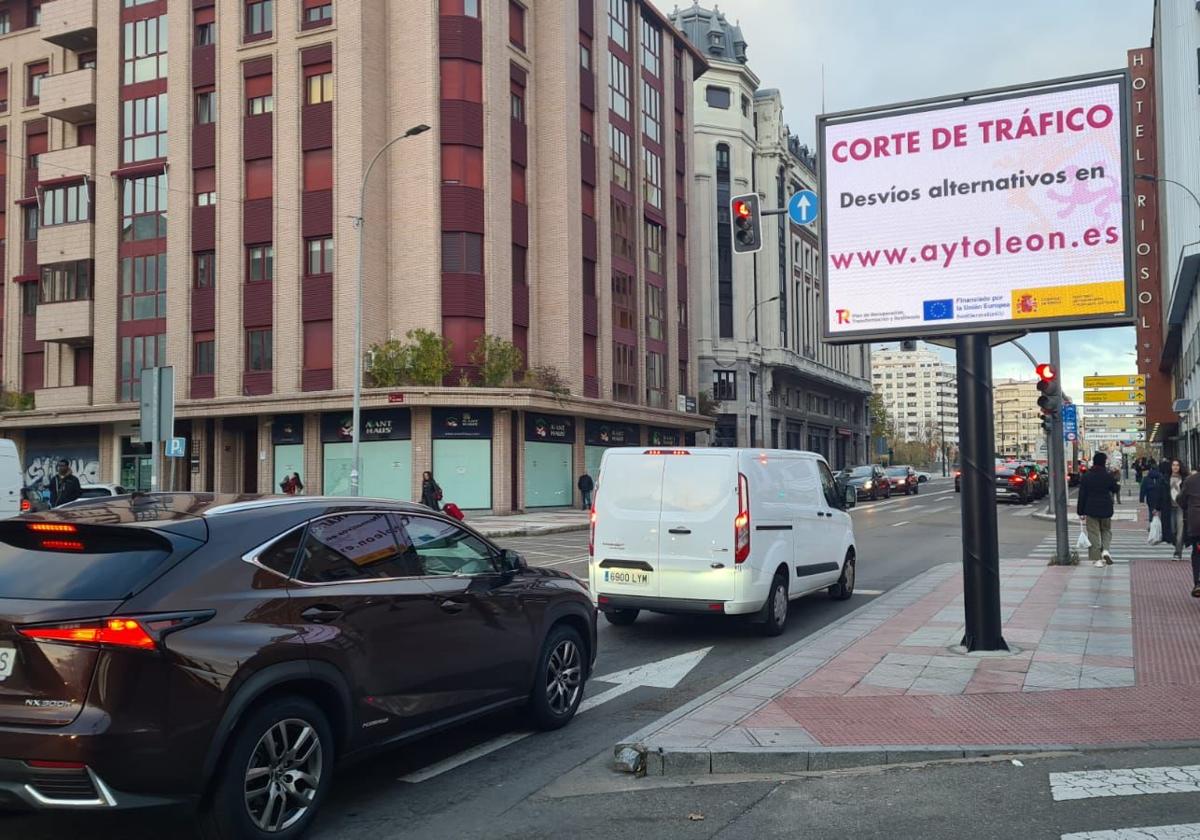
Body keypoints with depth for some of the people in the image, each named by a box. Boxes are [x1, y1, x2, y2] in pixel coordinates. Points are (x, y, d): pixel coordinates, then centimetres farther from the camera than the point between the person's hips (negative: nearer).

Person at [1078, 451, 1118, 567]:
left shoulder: (1086, 477, -5)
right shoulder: (1108, 476, -6)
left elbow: (1082, 496, -4)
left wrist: (1081, 512, 1)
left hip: (1091, 510, -1)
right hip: (1106, 510, 1)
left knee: (1093, 534, 4)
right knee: (1106, 530, 20)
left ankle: (1097, 559, 3)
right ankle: (1105, 550, -3)